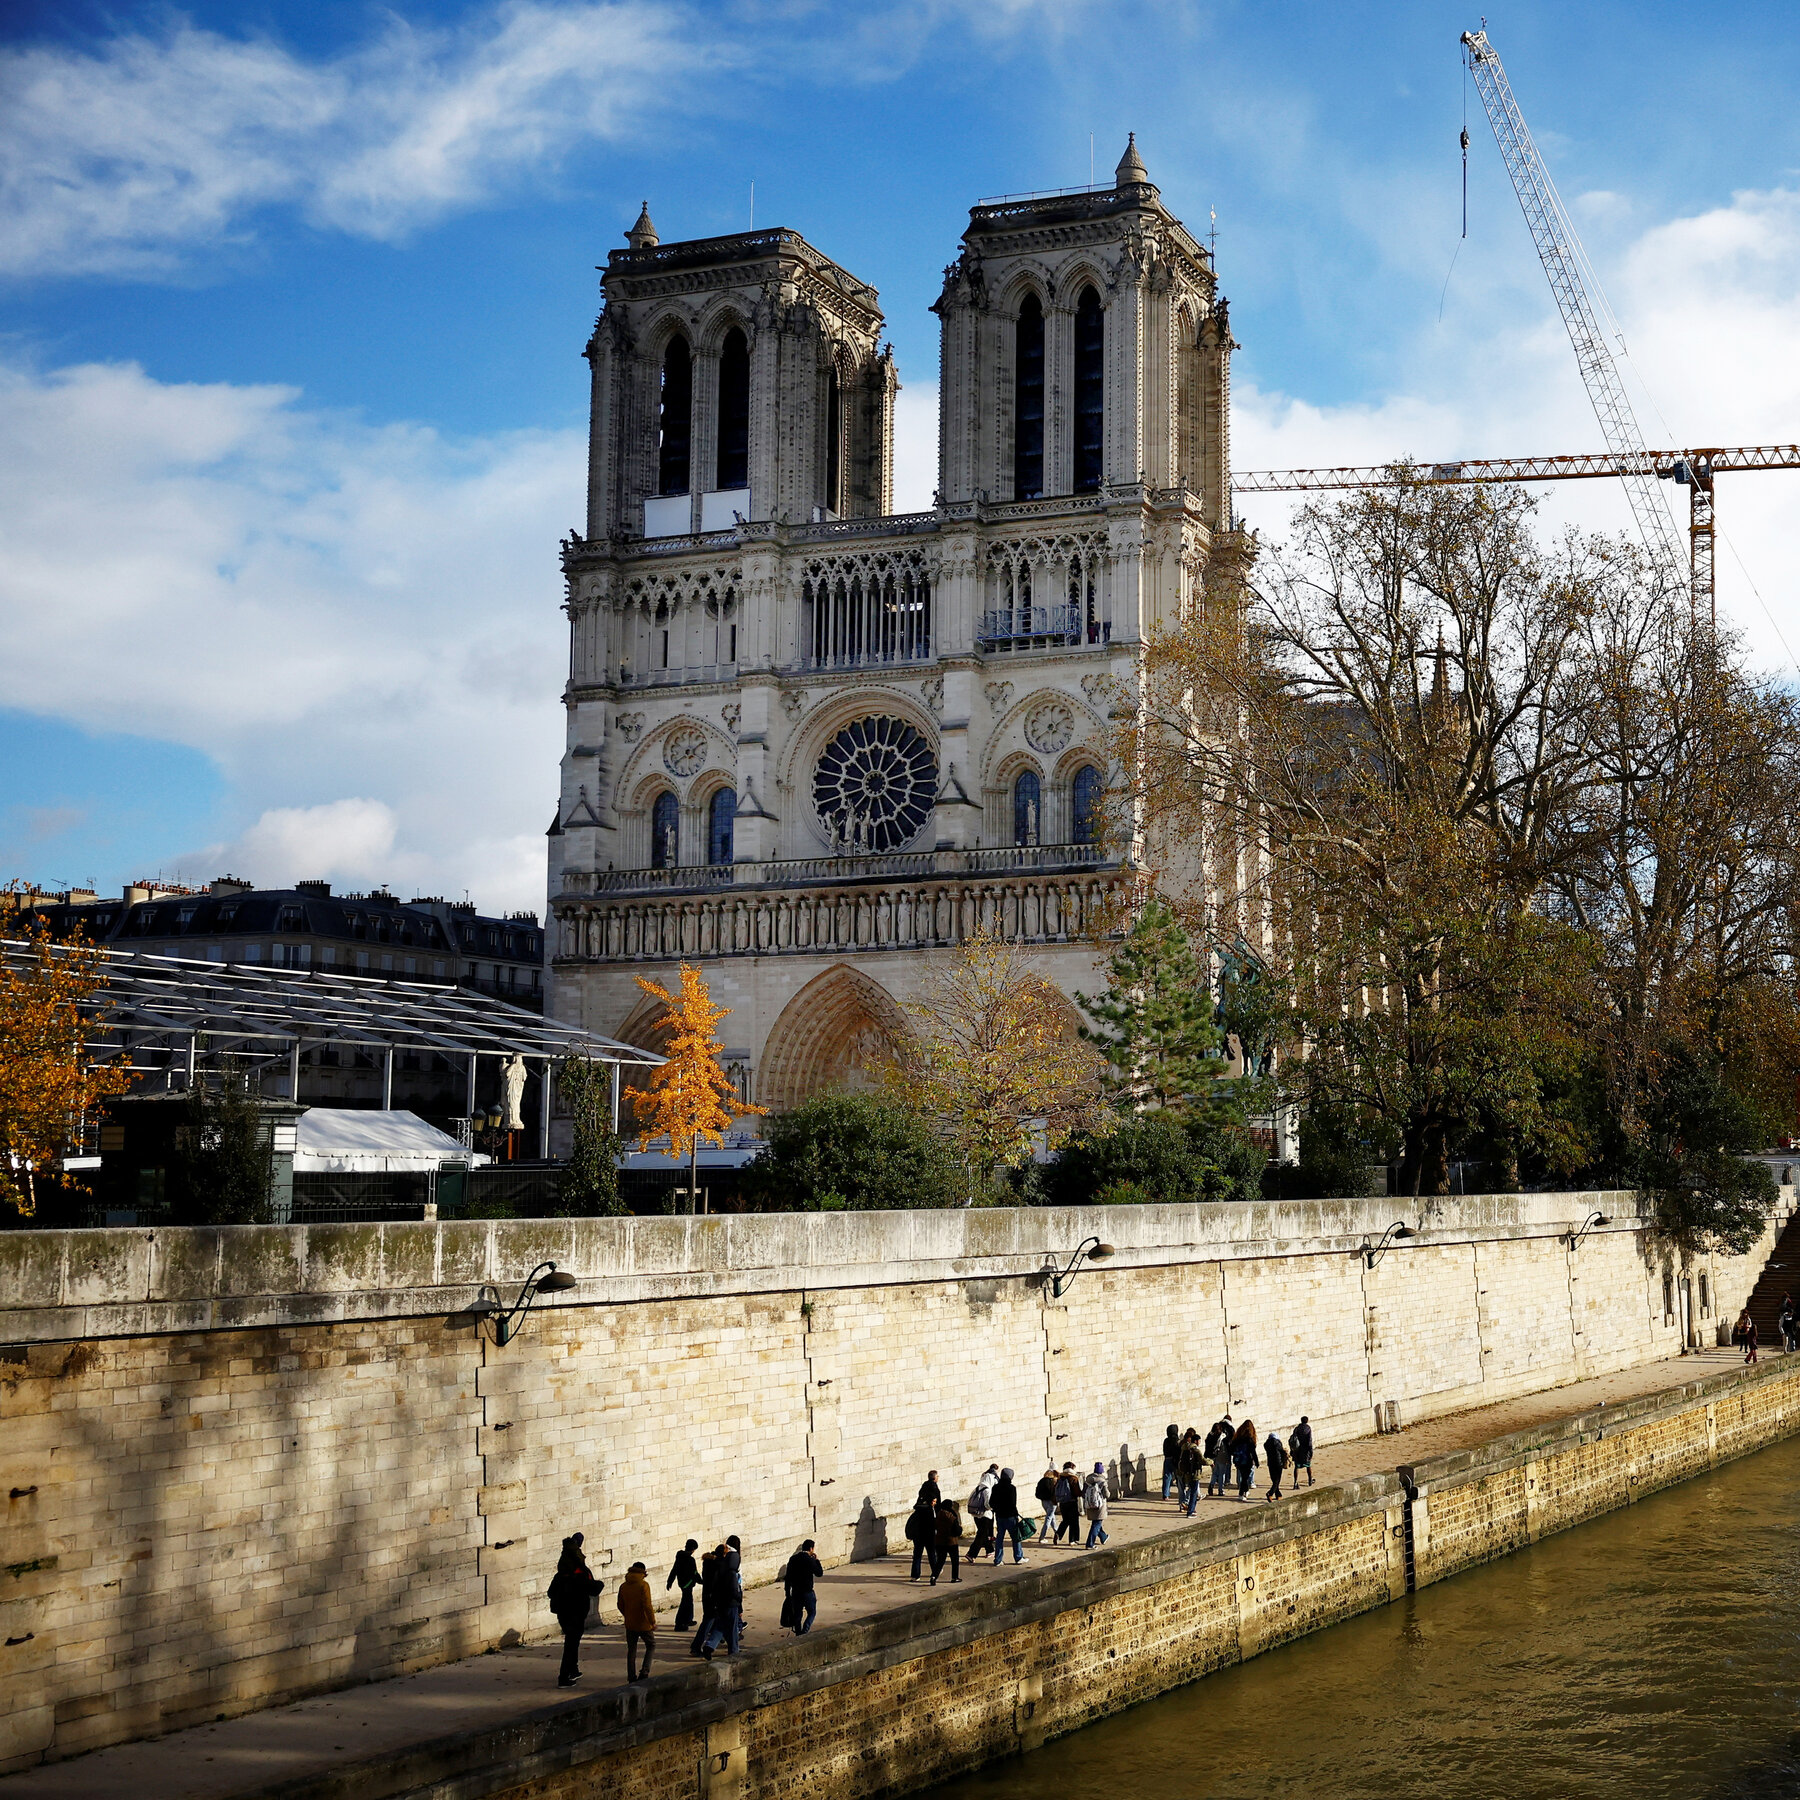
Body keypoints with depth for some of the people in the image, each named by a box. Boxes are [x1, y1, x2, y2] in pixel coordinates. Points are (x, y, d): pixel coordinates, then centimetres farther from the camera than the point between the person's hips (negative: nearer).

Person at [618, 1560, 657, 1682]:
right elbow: (647, 1605, -20)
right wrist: (653, 1621, -12)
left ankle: (631, 1676, 15)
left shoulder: (623, 1586, 3)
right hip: (644, 1624, -4)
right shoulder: (643, 1585, -15)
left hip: (629, 1624, 4)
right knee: (651, 1646, 13)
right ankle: (645, 1672, -1)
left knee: (631, 1650, 14)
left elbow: (620, 1606, 10)